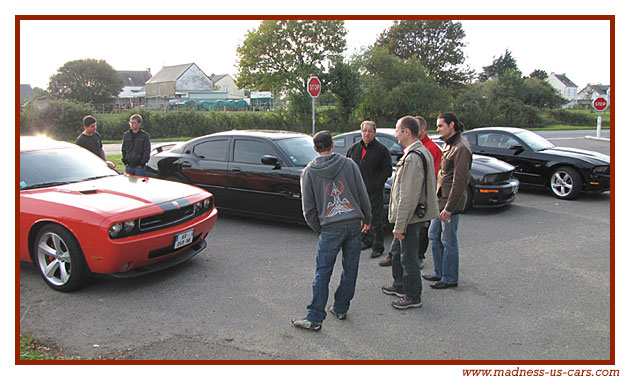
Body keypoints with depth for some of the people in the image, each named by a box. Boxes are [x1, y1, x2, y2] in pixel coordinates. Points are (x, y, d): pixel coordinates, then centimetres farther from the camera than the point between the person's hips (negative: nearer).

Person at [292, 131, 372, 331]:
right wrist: (367, 219, 17)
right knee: (350, 270, 13)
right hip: (354, 224, 2)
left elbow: (309, 208, 2)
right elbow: (363, 195, 5)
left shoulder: (309, 172, 2)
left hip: (330, 228, -2)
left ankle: (314, 317, 6)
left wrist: (318, 228, 14)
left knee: (322, 273, 3)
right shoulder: (349, 164, 3)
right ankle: (340, 308, 25)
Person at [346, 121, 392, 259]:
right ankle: (366, 241, 29)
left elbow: (387, 169, -6)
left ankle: (377, 247, 7)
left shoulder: (381, 149, -4)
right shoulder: (354, 148, 10)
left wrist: (376, 184, -14)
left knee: (376, 220, -2)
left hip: (374, 191, -5)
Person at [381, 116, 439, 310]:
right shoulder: (422, 152, 11)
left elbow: (409, 196, -26)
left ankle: (413, 297, 16)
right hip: (414, 214, 10)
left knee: (409, 257, 2)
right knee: (399, 253, 23)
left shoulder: (413, 157, -23)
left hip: (411, 216, -10)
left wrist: (400, 225, -22)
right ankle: (400, 286, 39)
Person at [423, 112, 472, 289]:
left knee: (448, 240, 0)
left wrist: (449, 207, -22)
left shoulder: (461, 148, -19)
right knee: (434, 235, 16)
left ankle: (450, 278, 14)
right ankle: (440, 273, 29)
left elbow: (460, 181, -22)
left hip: (450, 201, -10)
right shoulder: (449, 144, 13)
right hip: (441, 198, 10)